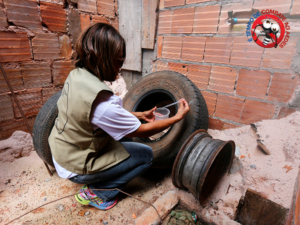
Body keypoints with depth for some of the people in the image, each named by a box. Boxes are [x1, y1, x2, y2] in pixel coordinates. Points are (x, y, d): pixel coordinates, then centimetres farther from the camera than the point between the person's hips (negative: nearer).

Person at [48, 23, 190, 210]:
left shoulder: (75, 75, -8)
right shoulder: (102, 102, -35)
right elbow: (143, 131, -21)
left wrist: (139, 114, 5)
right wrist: (178, 117, -9)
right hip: (75, 168, -8)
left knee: (124, 136, 15)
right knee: (146, 155, -3)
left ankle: (96, 182, 17)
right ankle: (96, 192, 4)